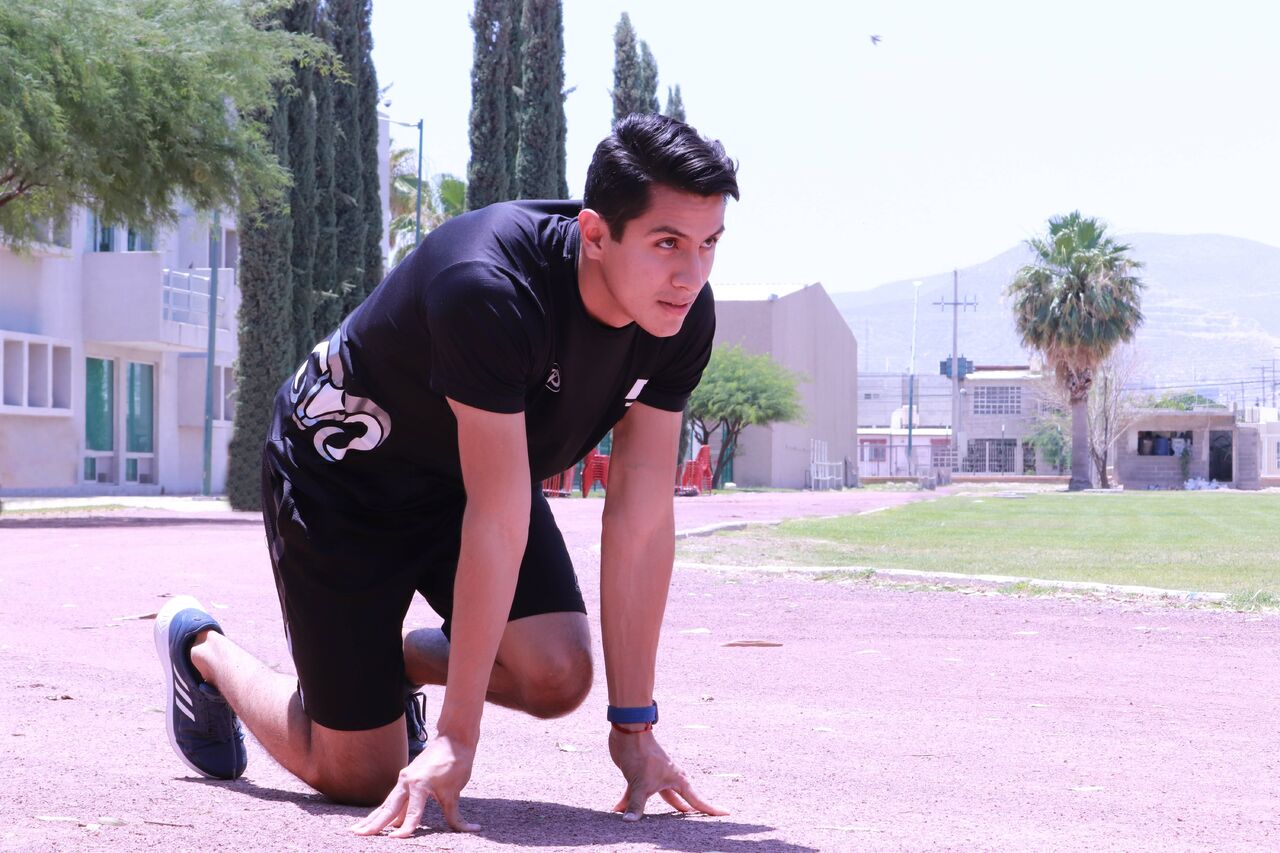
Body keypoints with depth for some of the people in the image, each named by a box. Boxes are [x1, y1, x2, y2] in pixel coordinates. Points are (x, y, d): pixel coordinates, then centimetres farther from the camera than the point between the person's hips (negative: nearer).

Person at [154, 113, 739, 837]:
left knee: (557, 678, -18)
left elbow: (641, 518, -16)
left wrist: (635, 726, -17)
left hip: (469, 471, 6)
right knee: (362, 775, -3)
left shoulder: (684, 314, -19)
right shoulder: (490, 289, -38)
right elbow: (499, 520, -38)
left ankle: (402, 660, 16)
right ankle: (201, 648, 27)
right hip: (344, 471, -6)